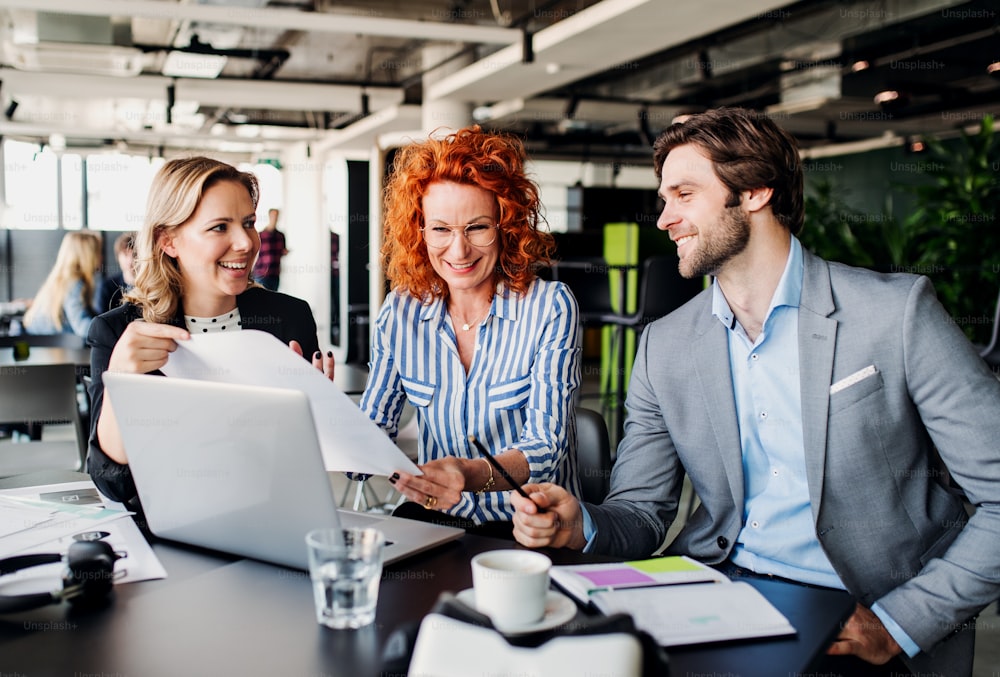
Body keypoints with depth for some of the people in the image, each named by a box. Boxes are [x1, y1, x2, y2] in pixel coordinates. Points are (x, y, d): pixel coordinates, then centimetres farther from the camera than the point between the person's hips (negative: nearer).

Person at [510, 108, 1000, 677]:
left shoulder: (897, 311, -8)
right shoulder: (665, 347, 5)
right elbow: (643, 513, 8)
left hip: (859, 630, -2)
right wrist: (580, 528, -14)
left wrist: (899, 623, -14)